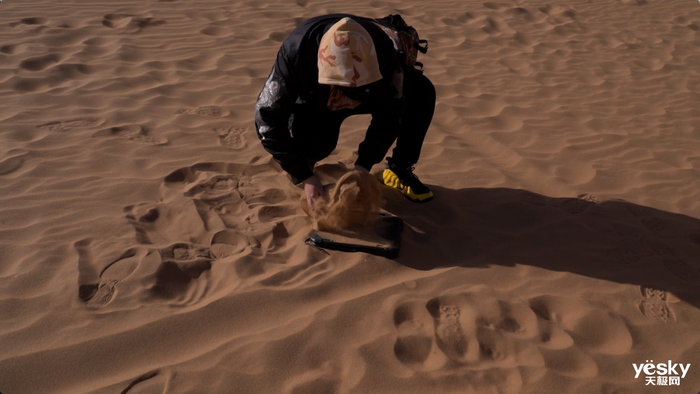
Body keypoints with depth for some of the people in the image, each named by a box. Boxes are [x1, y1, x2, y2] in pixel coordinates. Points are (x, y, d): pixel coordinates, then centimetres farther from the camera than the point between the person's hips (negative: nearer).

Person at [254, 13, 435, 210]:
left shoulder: (381, 50, -34)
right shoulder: (295, 52, -38)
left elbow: (389, 113, -23)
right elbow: (268, 120, -33)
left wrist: (363, 166, -32)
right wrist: (306, 177, -36)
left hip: (369, 94, 2)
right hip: (315, 103, -2)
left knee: (421, 90, -22)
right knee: (315, 141, -36)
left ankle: (400, 170, -4)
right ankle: (300, 167, 1)